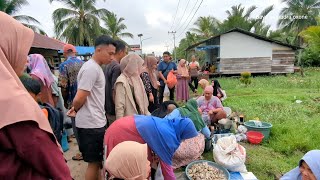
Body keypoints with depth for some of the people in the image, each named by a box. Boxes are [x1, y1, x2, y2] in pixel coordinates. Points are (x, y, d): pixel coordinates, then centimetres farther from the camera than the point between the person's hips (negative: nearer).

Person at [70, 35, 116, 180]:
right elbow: (79, 99, -21)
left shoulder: (95, 67, 12)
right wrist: (76, 110, -2)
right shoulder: (91, 68, -19)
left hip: (96, 122, 9)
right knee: (94, 162, 6)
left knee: (97, 161, 21)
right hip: (91, 124, -9)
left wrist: (76, 110, 8)